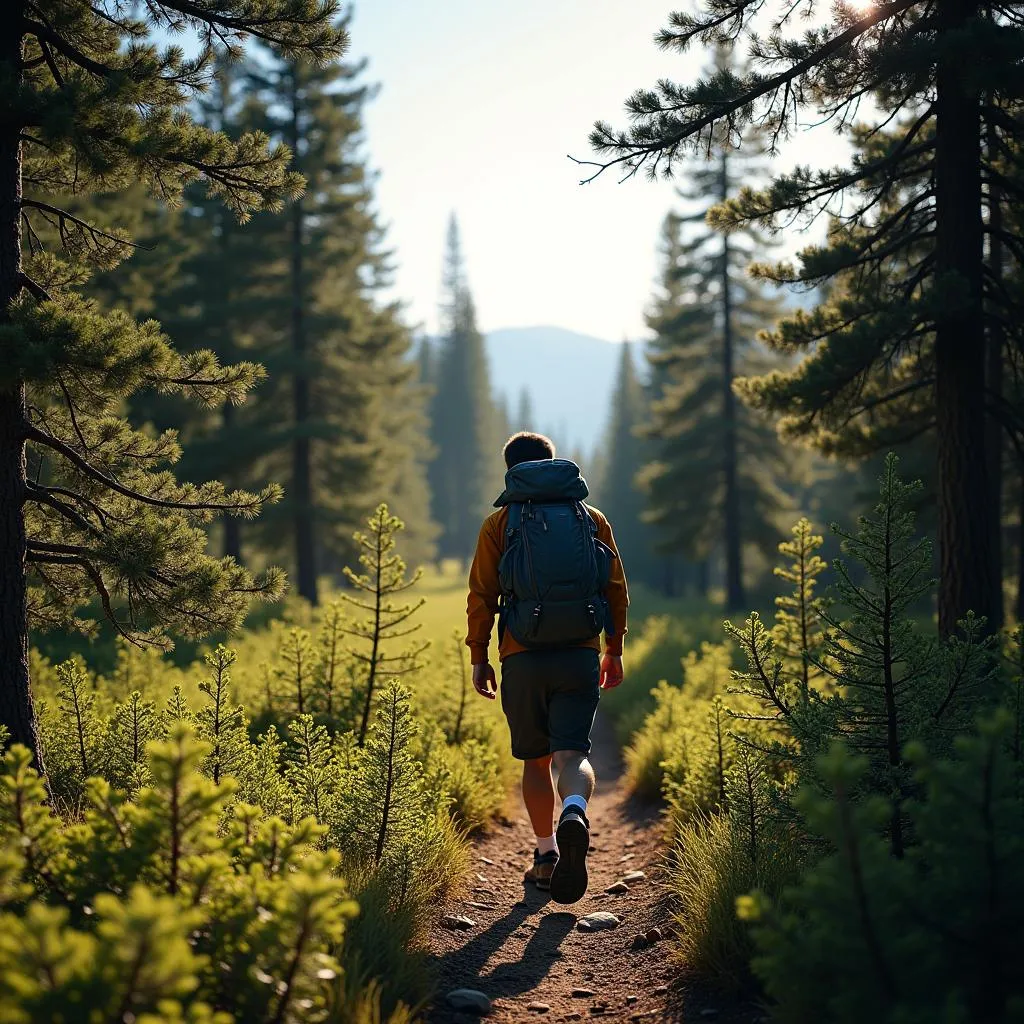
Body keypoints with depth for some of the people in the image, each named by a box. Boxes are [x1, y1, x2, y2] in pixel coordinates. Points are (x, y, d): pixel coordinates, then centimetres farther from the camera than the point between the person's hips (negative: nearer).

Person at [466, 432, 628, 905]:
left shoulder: (500, 524, 3)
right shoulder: (593, 519, 9)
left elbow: (481, 595, 0)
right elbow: (617, 589, 9)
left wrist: (478, 657, 9)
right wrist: (615, 651, 18)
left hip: (523, 660, 0)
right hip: (581, 657, 1)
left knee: (535, 760, 13)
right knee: (572, 753, -5)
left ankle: (546, 854, 17)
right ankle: (575, 813, -35)